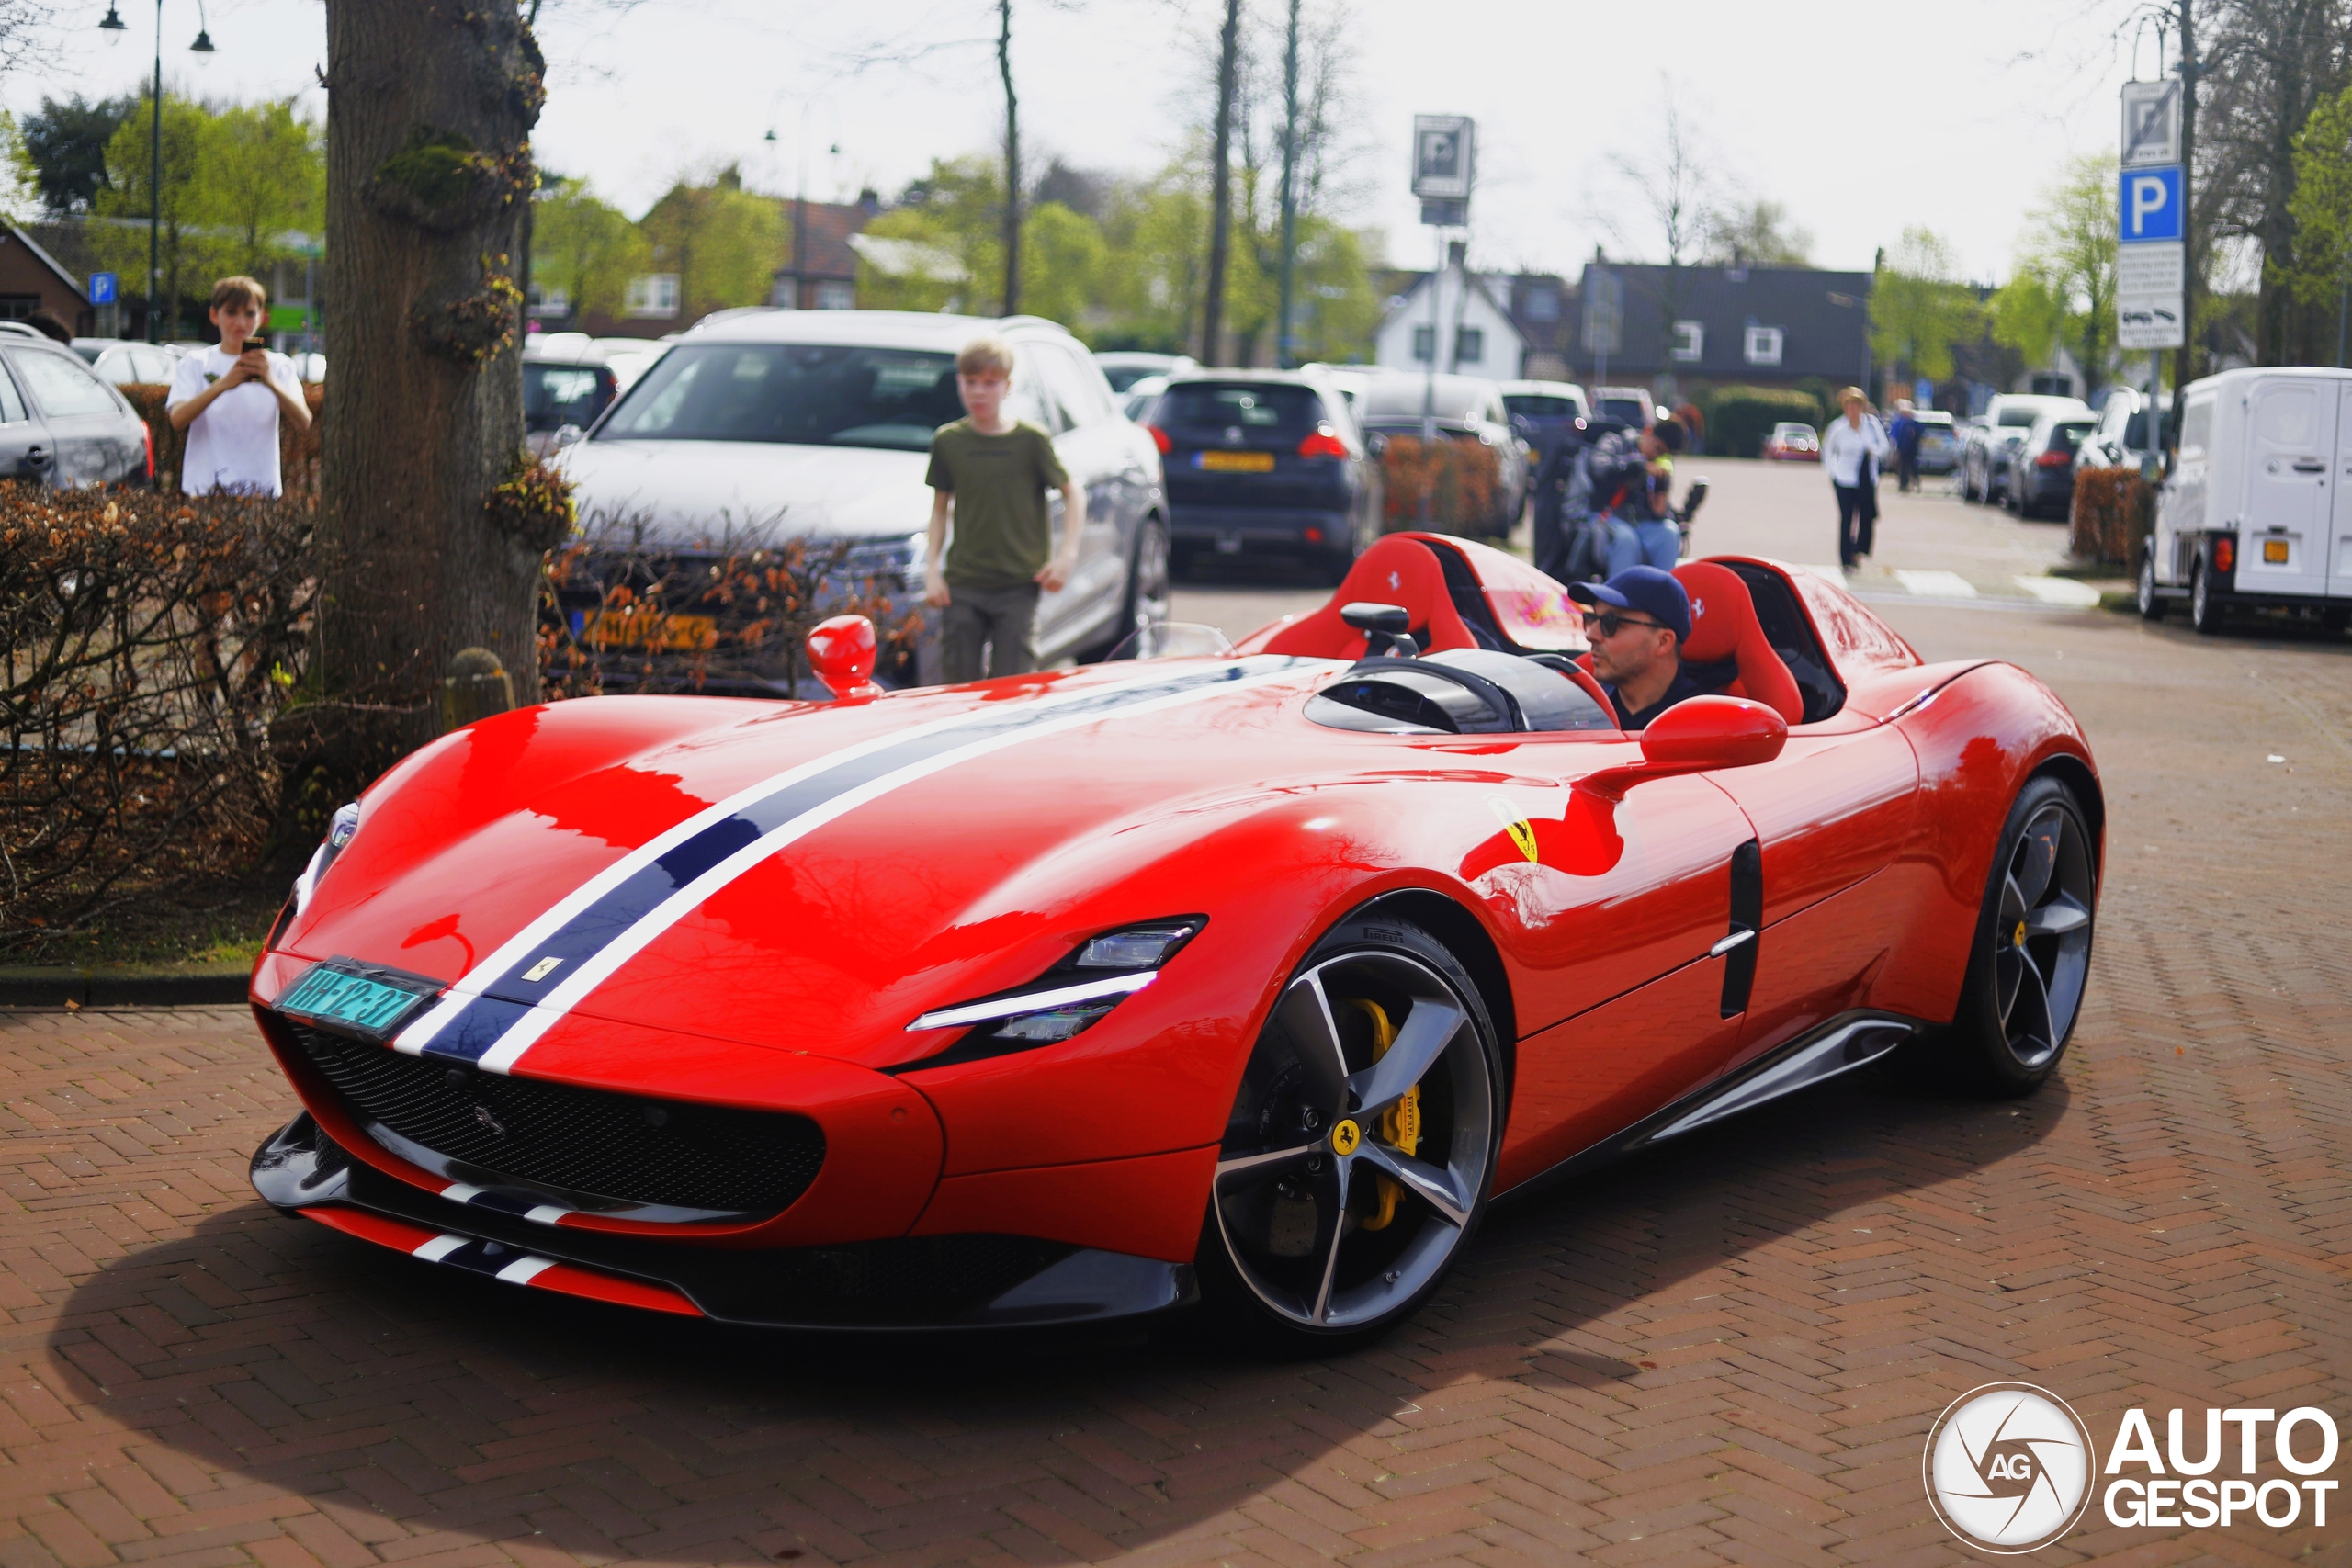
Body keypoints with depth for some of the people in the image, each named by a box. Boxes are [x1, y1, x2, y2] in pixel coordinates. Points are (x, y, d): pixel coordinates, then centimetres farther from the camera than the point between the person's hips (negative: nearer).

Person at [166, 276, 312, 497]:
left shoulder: (277, 365, 9)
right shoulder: (195, 365, 8)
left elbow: (303, 422, -8)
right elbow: (177, 420, -11)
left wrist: (271, 382, -26)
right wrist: (223, 384, -26)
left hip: (262, 490, 1)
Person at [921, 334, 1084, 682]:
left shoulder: (1031, 439, -3)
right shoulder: (948, 441, 4)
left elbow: (1073, 493, 6)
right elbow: (940, 507, 12)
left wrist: (1067, 555, -5)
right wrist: (932, 569, 3)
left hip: (1018, 586, -2)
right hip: (962, 586, 2)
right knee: (958, 683, 4)